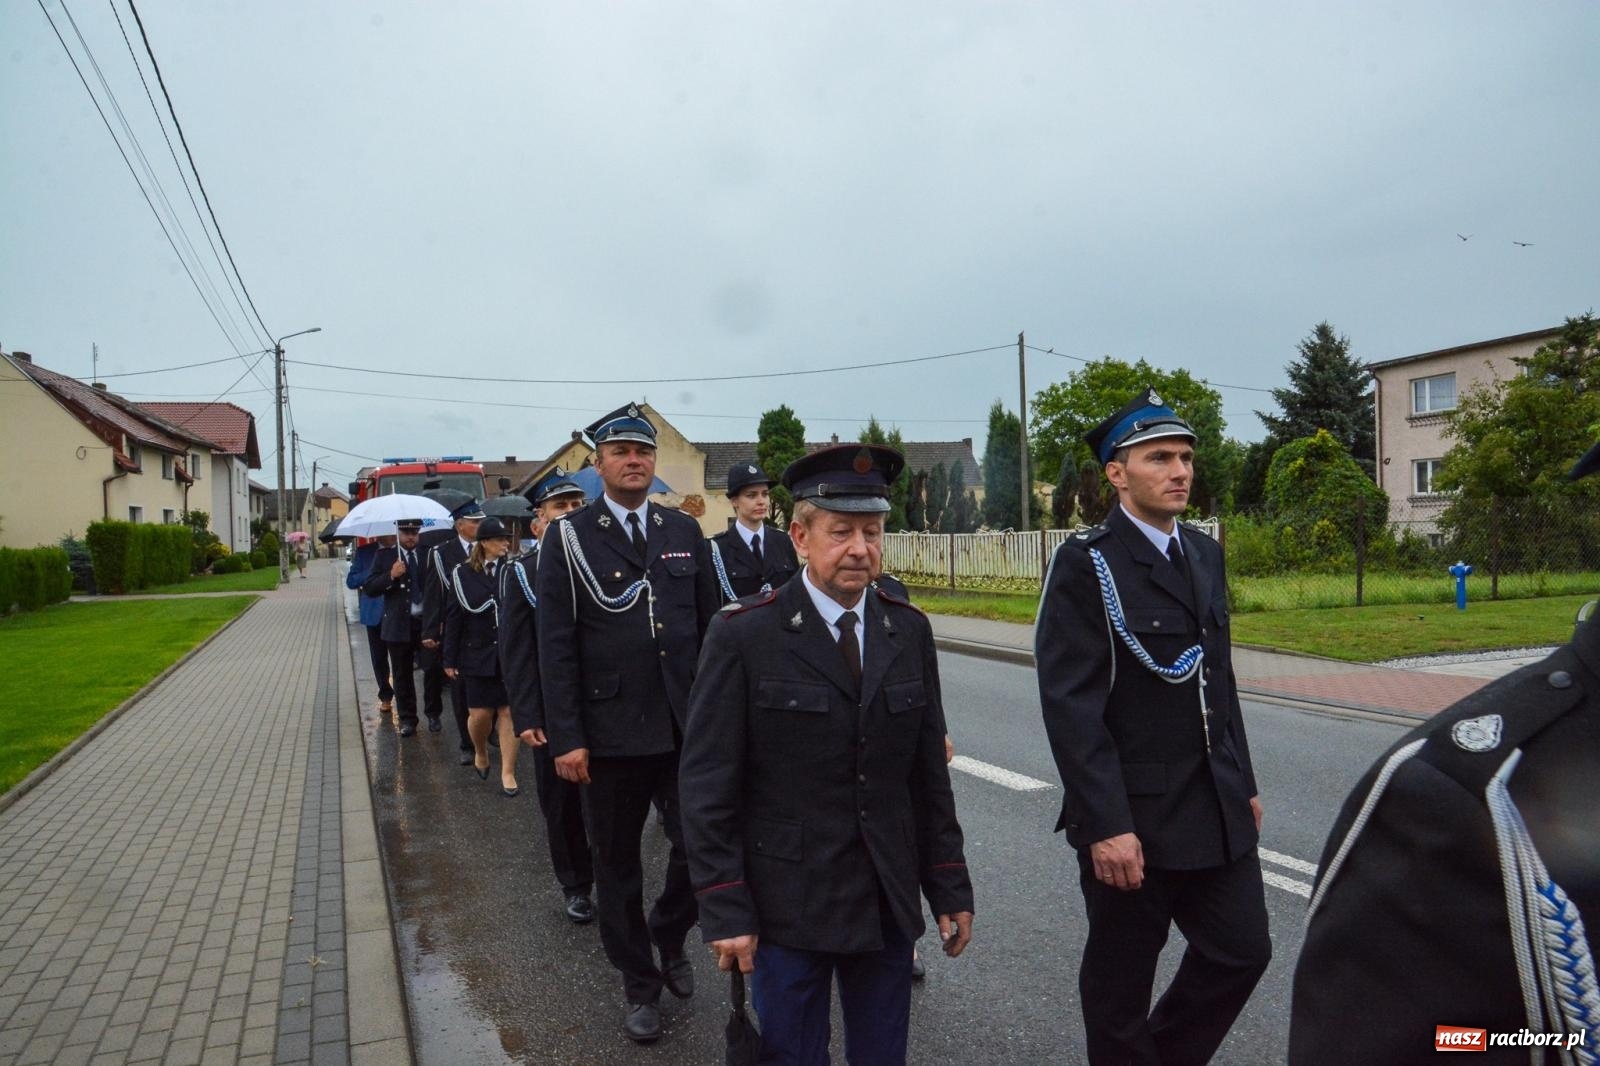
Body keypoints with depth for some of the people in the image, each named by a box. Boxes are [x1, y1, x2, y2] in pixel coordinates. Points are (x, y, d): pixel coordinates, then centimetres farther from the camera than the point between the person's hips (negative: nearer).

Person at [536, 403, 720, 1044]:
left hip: (687, 726, 2)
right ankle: (640, 984, 32)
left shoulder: (685, 532, 6)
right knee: (617, 864, 11)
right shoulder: (568, 538, -4)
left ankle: (669, 938, 34)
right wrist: (566, 737, -10)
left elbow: (709, 628, 8)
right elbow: (556, 644, -7)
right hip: (610, 732, -2)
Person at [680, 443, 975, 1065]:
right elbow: (708, 786, -10)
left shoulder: (910, 631, 2)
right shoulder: (743, 636, -11)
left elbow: (930, 774, 6)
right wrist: (724, 910, -11)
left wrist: (949, 888, 7)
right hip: (786, 906, -4)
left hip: (889, 903, 4)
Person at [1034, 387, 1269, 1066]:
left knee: (1242, 951, 14)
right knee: (1121, 978, 10)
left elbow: (1220, 679, 15)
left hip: (1217, 810, 7)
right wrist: (1106, 825, -21)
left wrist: (1243, 782, 15)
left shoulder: (1205, 554, 9)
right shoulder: (1084, 564, -14)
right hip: (1132, 817, -6)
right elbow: (1070, 705, -19)